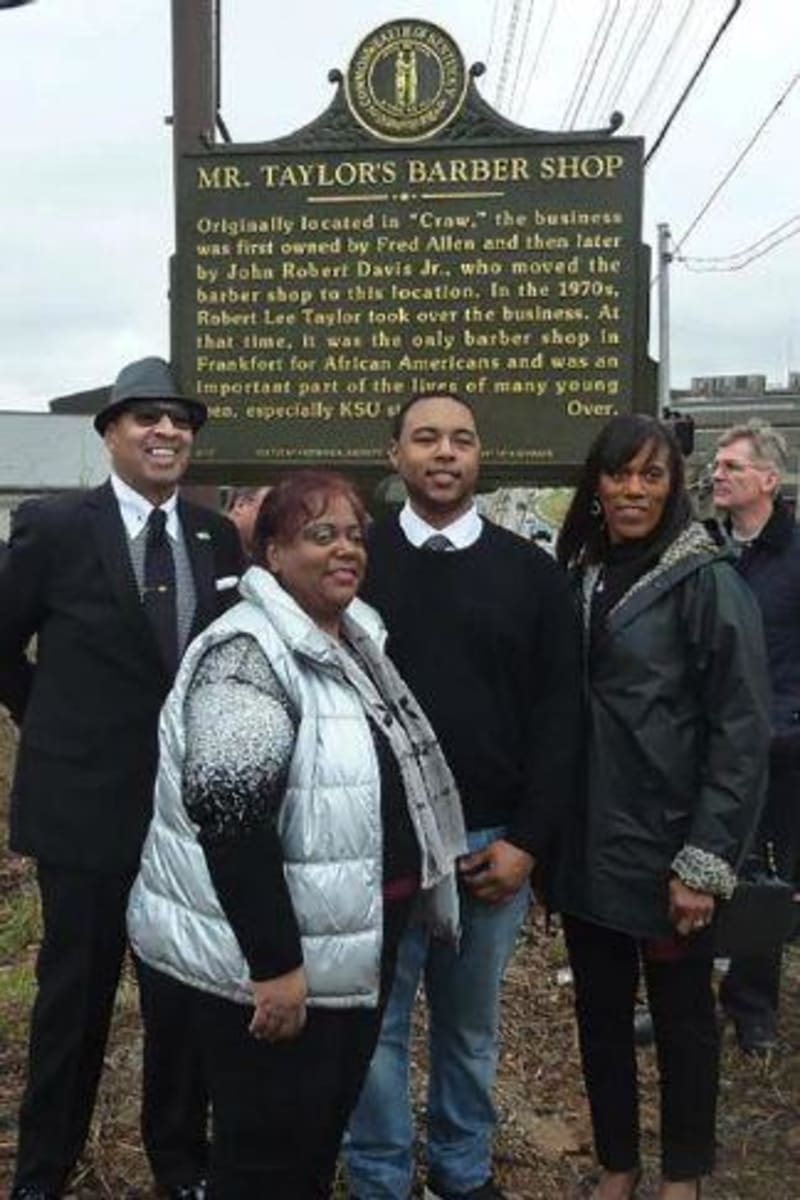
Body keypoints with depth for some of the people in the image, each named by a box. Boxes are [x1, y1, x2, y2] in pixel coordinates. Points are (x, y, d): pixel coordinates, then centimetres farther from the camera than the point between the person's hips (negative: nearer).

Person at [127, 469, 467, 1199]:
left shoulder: (355, 639, 9)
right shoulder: (248, 651, -19)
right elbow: (229, 815, -26)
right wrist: (276, 964, -26)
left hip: (353, 945, 8)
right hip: (275, 955, -8)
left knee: (324, 1137, 21)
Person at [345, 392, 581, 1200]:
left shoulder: (531, 571, 3)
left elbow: (556, 714, 2)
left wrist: (529, 839, -4)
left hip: (492, 839, 2)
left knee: (472, 1023, 17)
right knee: (377, 1023, 8)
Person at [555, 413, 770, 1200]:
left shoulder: (707, 583, -10)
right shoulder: (574, 579, 4)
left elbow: (740, 733, -12)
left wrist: (707, 863, -15)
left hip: (666, 848, -4)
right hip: (586, 846, 4)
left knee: (681, 1015, 13)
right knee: (599, 1012, 16)